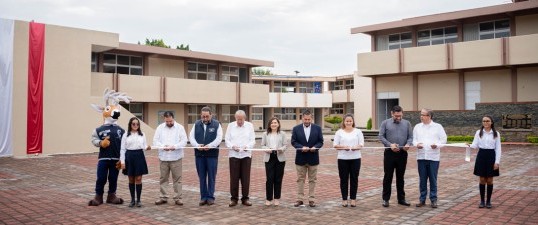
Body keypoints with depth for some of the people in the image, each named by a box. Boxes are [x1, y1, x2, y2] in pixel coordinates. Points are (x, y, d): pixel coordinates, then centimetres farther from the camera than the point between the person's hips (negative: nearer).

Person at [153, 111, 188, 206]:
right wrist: (163, 146, -16)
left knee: (177, 178, 1)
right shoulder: (160, 128, 6)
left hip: (176, 157, -2)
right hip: (163, 157, 2)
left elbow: (184, 141, -6)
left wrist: (175, 146, -21)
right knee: (163, 178, 9)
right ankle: (163, 197, 20)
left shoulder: (180, 127, 0)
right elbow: (155, 140, 2)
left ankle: (177, 198, 9)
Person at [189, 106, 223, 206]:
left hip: (212, 154, -3)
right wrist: (197, 145, -14)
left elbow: (219, 138, -7)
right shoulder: (196, 124, 10)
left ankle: (210, 197, 11)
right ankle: (203, 197, 15)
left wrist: (209, 146, -21)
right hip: (199, 154, 3)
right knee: (202, 177, 7)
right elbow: (191, 137, 4)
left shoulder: (216, 124, 1)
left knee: (211, 177, 2)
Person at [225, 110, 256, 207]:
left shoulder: (250, 126, 6)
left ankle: (245, 198, 12)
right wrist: (232, 146, -14)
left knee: (246, 178, 3)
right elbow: (227, 140, 4)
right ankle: (234, 198, 10)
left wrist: (247, 146, -15)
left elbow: (253, 140, 4)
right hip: (233, 154, 0)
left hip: (246, 154, 1)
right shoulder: (230, 126, 6)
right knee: (234, 178, 0)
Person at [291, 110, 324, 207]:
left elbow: (320, 141, 2)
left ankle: (311, 200, 12)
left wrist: (315, 147, -18)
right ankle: (300, 199, 12)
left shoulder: (317, 128, 2)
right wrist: (301, 147, -18)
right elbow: (293, 142, -2)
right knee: (300, 179, 6)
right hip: (300, 158, 0)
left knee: (312, 180, 6)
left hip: (313, 158, 0)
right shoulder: (296, 129, 1)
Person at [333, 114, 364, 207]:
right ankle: (344, 199, 12)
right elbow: (335, 145, 2)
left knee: (354, 178, 3)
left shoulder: (358, 131, 8)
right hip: (343, 158, 0)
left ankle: (353, 198, 12)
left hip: (355, 158, 0)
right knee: (344, 179, 3)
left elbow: (361, 144, 2)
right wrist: (343, 147, -15)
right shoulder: (339, 132, 6)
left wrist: (356, 147, -19)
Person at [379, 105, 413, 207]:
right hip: (389, 153, -2)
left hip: (402, 153, 2)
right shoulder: (385, 123, 1)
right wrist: (390, 145, -18)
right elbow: (381, 136, -4)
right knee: (388, 176, 3)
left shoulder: (407, 123, 8)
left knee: (400, 177, 11)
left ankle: (401, 198, 20)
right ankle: (386, 198, 11)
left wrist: (408, 144, -15)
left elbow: (410, 137, 6)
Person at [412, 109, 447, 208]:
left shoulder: (438, 127, 2)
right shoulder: (417, 127, 9)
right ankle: (422, 199, 16)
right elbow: (414, 139, 9)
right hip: (421, 156, 2)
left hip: (433, 157, -2)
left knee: (433, 179, 4)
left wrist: (437, 145, -17)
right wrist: (417, 144, -12)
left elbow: (443, 139, 2)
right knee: (422, 179, 7)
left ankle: (433, 200, 14)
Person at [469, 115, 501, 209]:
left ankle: (488, 201, 15)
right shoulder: (479, 132, 4)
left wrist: (497, 161, -6)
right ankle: (482, 201, 13)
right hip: (481, 155, 1)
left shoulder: (496, 134, 2)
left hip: (491, 156, 0)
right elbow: (475, 145, -2)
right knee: (482, 179, 4)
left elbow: (498, 148, 0)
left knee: (489, 180, 4)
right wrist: (470, 146, -26)